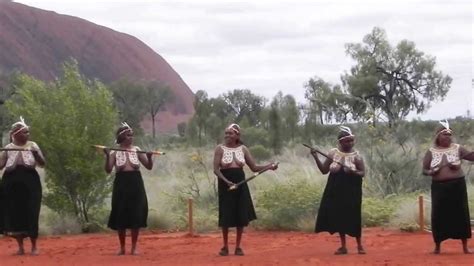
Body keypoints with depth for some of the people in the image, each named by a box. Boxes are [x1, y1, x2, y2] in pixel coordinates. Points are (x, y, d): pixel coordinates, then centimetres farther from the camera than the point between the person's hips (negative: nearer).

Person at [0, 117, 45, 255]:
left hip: (30, 183, -1)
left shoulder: (32, 145, 6)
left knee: (31, 214, -4)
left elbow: (42, 164, 1)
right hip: (12, 183, 1)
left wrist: (36, 153, -16)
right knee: (14, 214, 1)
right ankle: (20, 246, 10)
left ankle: (34, 246, 5)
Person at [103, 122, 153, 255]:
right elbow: (108, 170, -8)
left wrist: (149, 157, -14)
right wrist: (108, 156, -21)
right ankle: (122, 247, 13)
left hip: (136, 184, 1)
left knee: (136, 215, -1)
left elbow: (149, 166, 5)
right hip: (121, 184, -1)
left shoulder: (136, 150, 5)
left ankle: (134, 247, 8)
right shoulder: (114, 152, 0)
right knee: (120, 216, 1)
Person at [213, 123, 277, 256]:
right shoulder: (220, 149, -4)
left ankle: (238, 246, 11)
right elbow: (216, 169, -10)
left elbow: (254, 167, 6)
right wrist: (226, 181, -25)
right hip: (225, 184, -3)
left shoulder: (243, 149, 5)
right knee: (226, 216, -2)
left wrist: (269, 166, -9)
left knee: (241, 215, 1)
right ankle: (225, 246, 11)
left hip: (240, 183, 3)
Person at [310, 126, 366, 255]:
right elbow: (324, 170, 2)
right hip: (336, 190, 3)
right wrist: (316, 157, -9)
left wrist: (352, 172, -24)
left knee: (353, 217, -3)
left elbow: (363, 173, -4)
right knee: (338, 216, 4)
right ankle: (343, 246, 14)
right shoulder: (333, 153, 1)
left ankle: (359, 245, 12)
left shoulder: (356, 156, -6)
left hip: (351, 191, -3)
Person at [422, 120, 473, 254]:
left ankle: (465, 246, 11)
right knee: (439, 216, 1)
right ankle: (437, 246, 15)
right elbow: (424, 169, 5)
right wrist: (431, 172, -16)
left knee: (461, 214, 2)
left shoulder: (457, 148, 1)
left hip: (457, 185, 0)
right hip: (439, 187, 0)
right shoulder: (431, 152, 3)